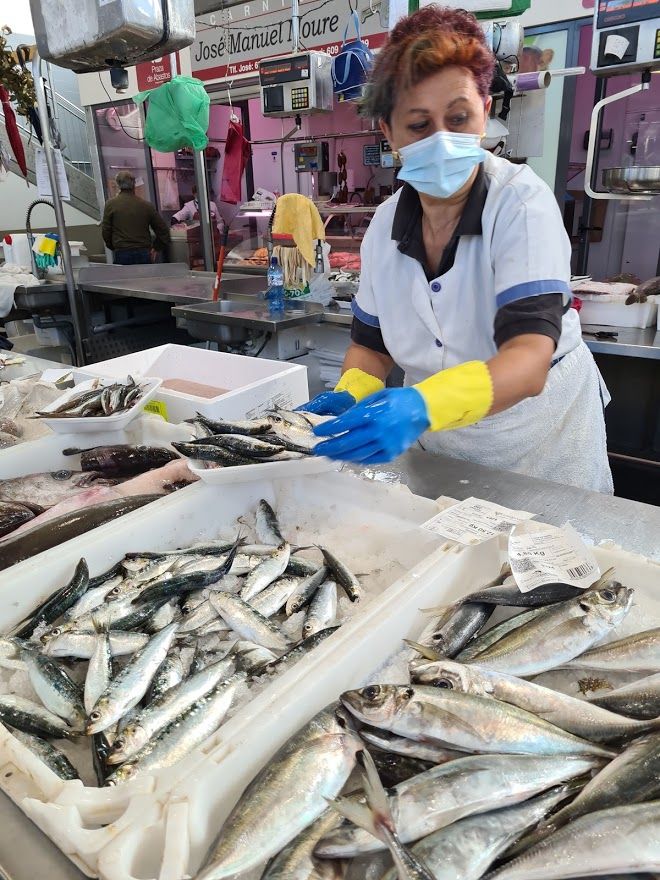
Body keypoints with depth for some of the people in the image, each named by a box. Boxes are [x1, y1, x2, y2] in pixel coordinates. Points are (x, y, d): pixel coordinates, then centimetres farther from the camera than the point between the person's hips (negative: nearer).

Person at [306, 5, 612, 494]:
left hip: (542, 450, -4)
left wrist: (421, 406, -50)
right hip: (440, 455, 4)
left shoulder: (521, 205, -21)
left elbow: (529, 360, -33)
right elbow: (372, 343, 2)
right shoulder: (386, 224, -7)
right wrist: (351, 396, -20)